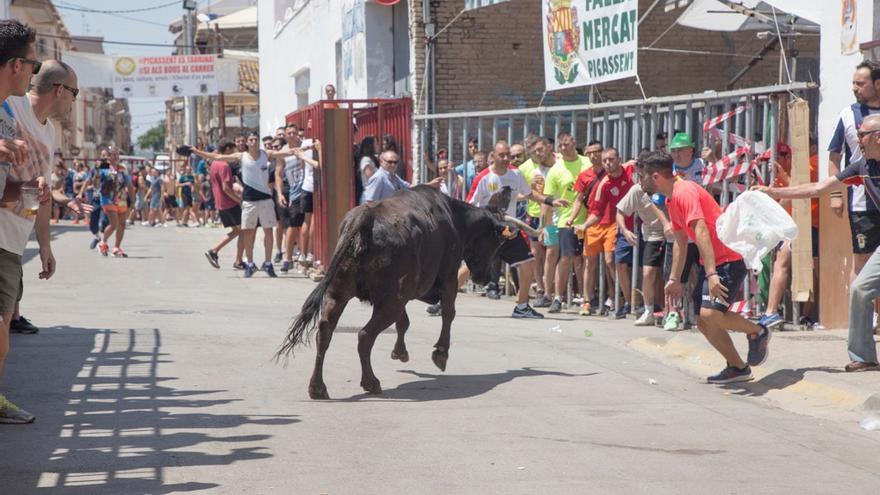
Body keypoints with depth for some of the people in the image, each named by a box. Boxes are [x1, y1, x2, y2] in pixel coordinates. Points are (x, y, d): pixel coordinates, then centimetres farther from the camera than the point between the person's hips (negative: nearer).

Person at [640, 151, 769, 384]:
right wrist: (674, 279, 24)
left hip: (729, 259, -10)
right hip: (711, 264, 10)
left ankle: (757, 332, 0)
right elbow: (680, 242, 23)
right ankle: (737, 367, 16)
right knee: (703, 321, 6)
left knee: (710, 315, -24)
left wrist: (712, 274, -36)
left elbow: (701, 232, -28)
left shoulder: (685, 192, -18)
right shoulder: (671, 200, 14)